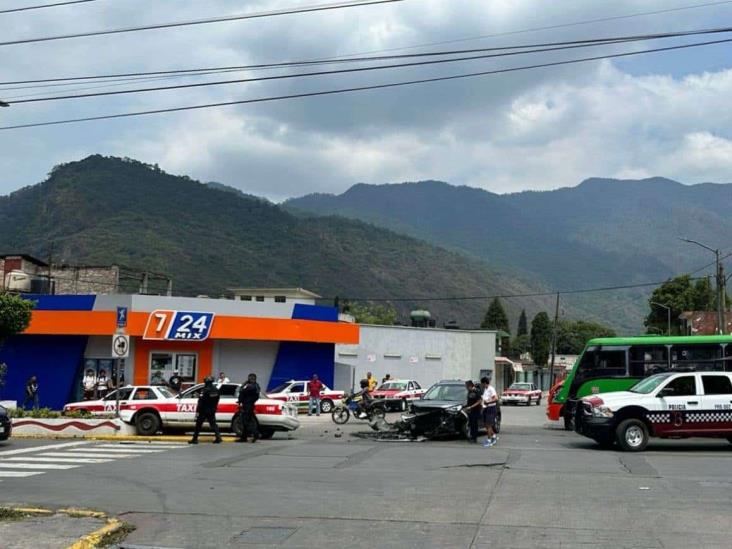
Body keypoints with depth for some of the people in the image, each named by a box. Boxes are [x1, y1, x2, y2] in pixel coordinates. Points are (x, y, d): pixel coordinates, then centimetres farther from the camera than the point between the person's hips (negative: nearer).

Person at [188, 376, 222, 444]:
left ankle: (195, 439, 8)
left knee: (198, 424, 4)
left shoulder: (205, 390, -16)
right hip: (212, 411, 6)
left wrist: (197, 411, -17)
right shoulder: (216, 390, 7)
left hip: (204, 411, -6)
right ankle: (218, 437, -4)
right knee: (213, 424, 9)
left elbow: (200, 402, -18)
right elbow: (217, 401, 14)